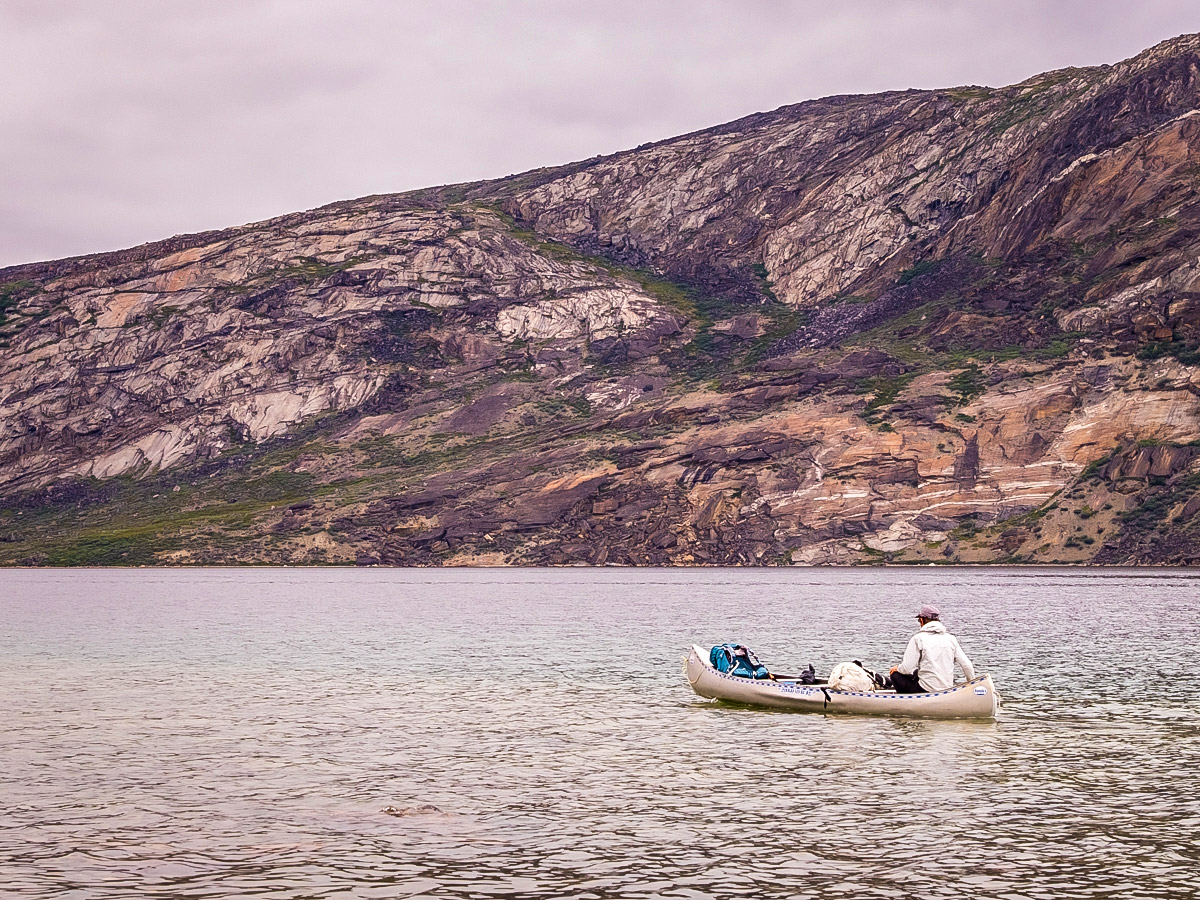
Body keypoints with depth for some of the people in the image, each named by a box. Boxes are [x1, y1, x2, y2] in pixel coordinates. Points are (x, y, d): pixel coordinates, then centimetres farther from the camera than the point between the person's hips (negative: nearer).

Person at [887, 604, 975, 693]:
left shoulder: (917, 638, -10)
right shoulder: (951, 638, 4)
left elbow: (907, 668, -13)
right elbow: (967, 666, 2)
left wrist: (897, 668, 10)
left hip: (925, 690, -6)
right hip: (947, 690, 6)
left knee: (895, 674, 16)